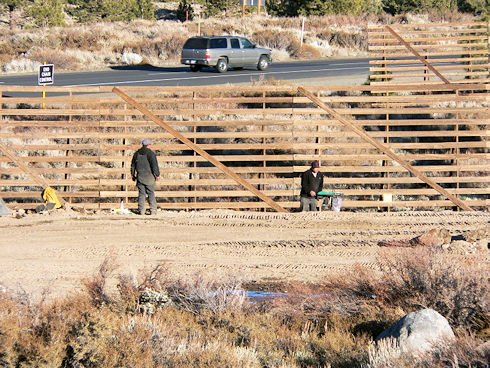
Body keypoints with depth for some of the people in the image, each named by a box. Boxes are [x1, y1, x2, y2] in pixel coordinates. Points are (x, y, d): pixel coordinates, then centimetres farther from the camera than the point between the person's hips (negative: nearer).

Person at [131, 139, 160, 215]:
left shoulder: (136, 154, 11)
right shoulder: (150, 153, -7)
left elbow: (133, 165, 17)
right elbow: (154, 165, -11)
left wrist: (133, 175, 25)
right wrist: (157, 175, -4)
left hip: (140, 176, 4)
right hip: (149, 176, -4)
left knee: (141, 194, 6)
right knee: (151, 193, 2)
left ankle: (141, 210, 2)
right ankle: (153, 210, -2)